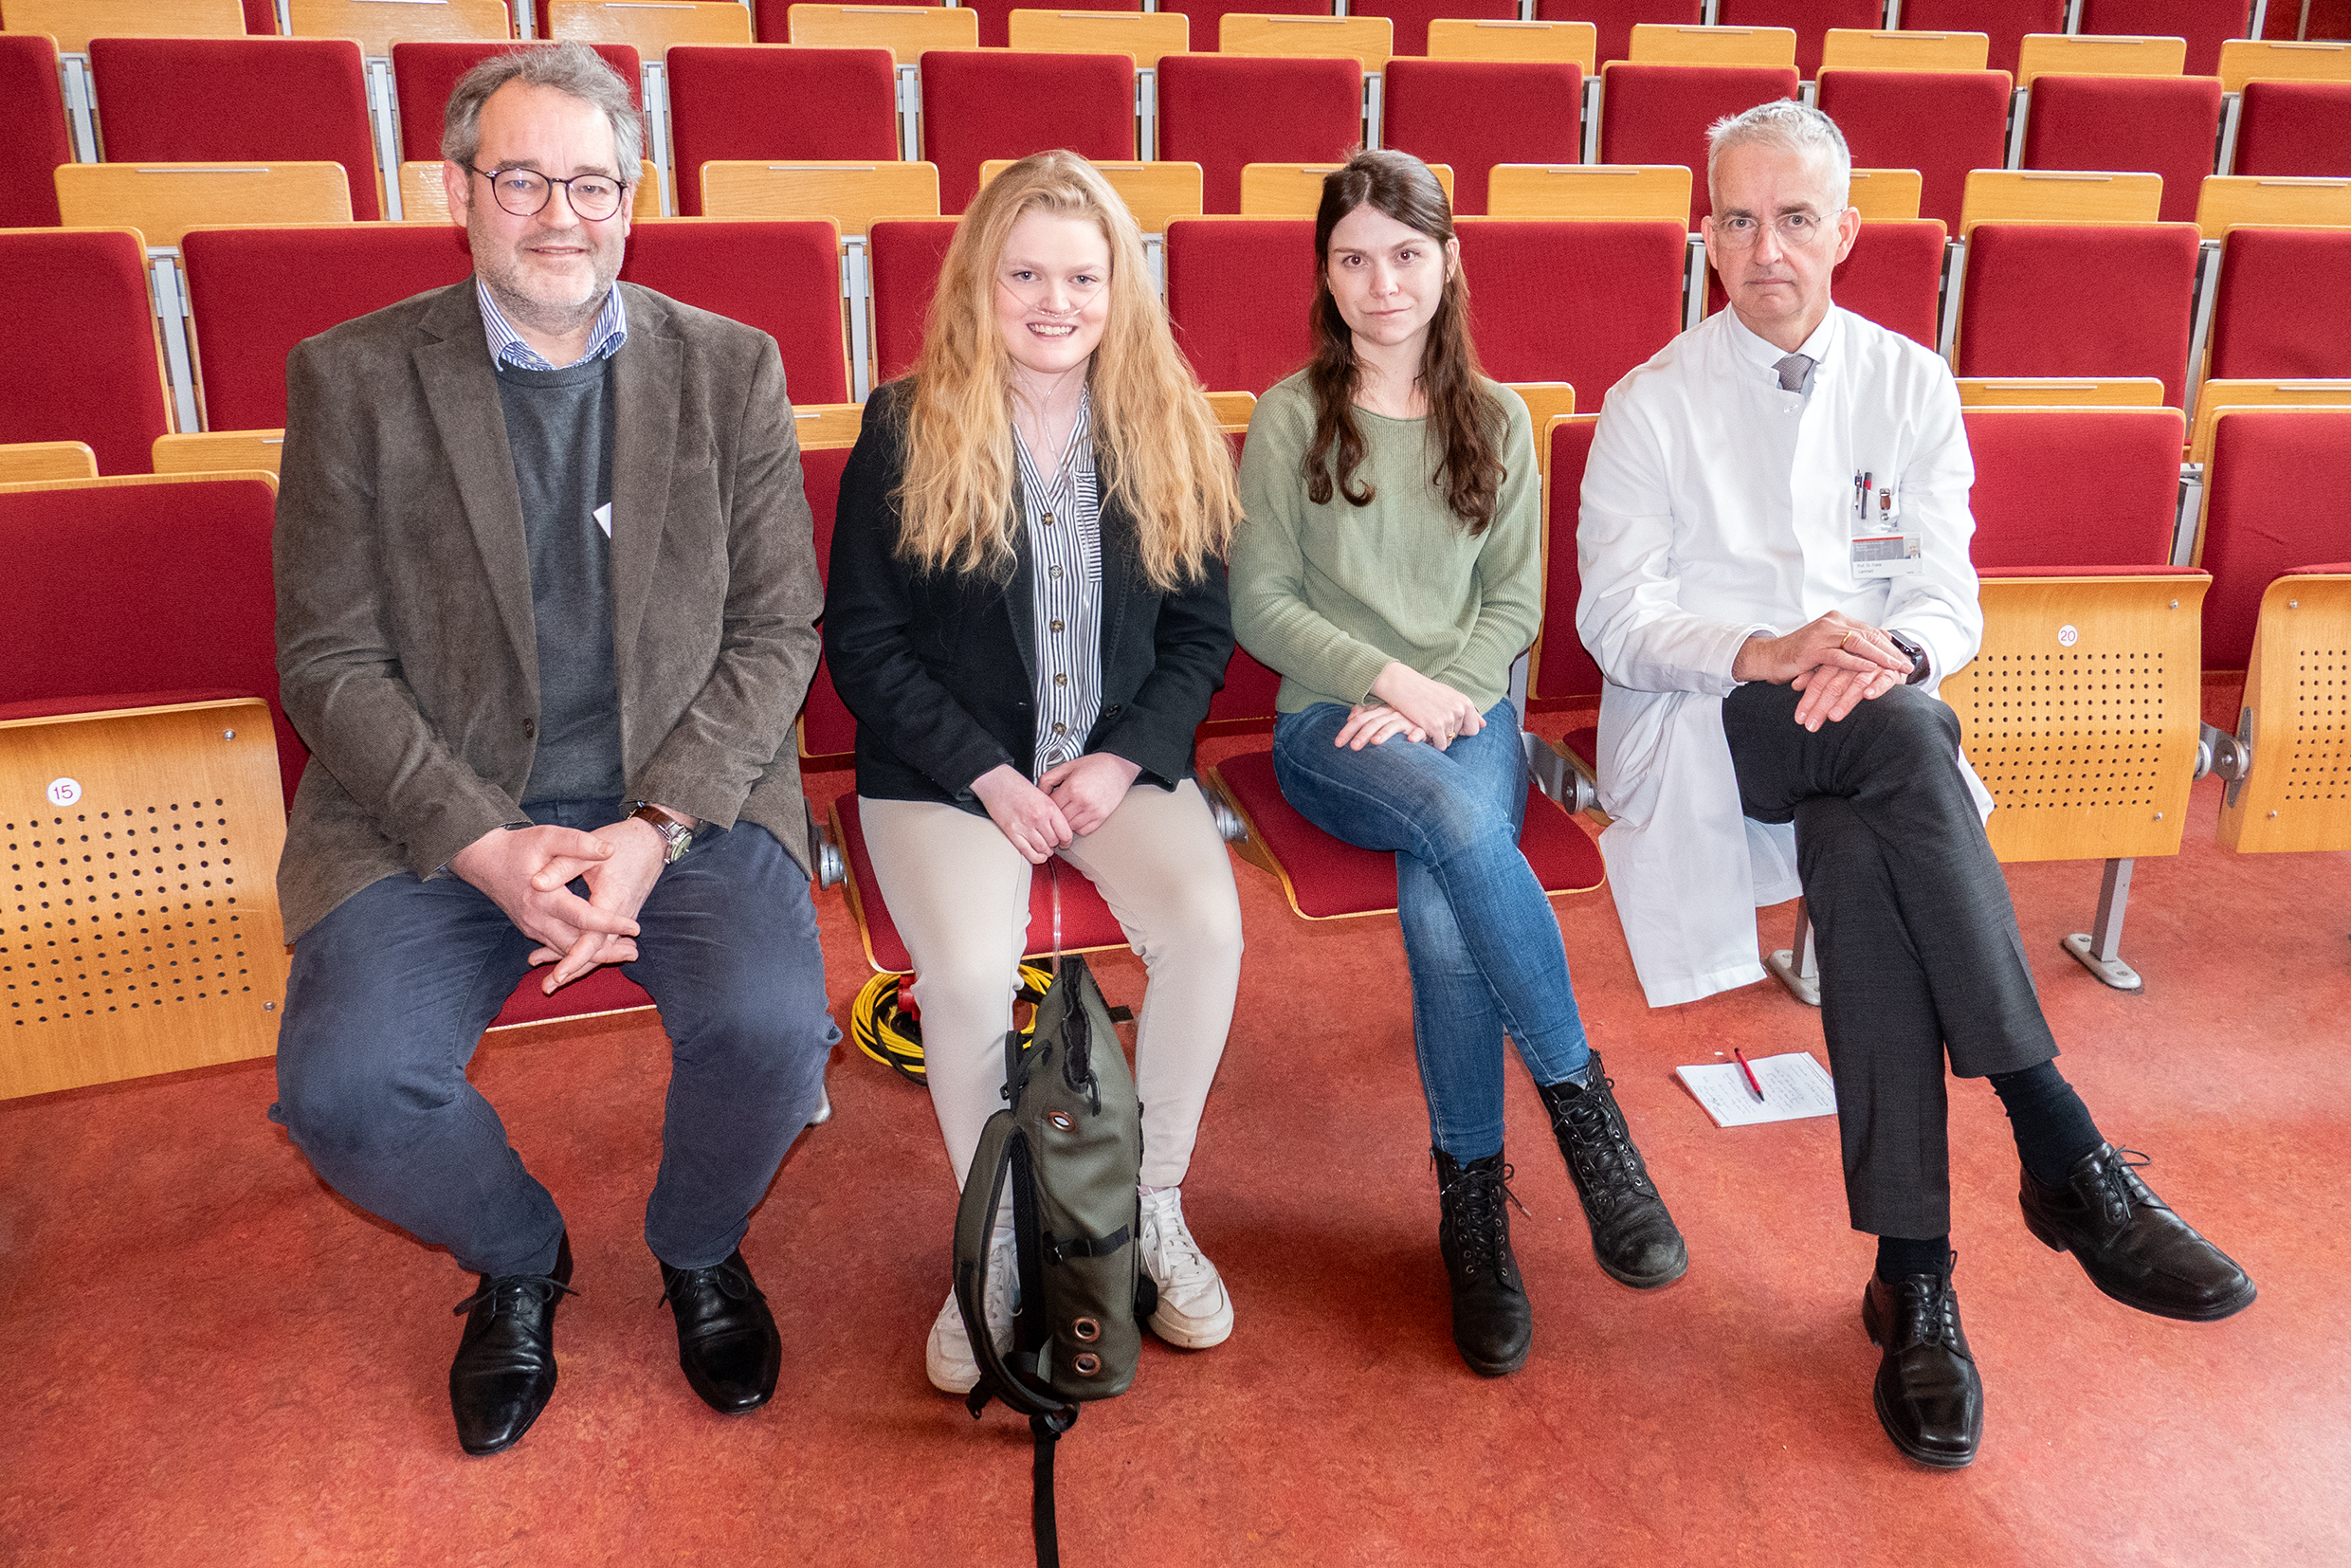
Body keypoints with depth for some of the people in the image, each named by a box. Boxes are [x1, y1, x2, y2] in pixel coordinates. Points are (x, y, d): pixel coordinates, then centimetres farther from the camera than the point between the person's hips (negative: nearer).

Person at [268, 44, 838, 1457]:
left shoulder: (731, 370, 4)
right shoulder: (351, 378, 2)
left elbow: (778, 630, 0)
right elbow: (330, 662, -1)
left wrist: (656, 827, -13)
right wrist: (485, 843, -15)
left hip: (682, 795, 0)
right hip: (439, 810, 1)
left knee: (772, 1026, -25)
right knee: (343, 1084, -21)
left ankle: (700, 1248, 12)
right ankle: (518, 1260, 15)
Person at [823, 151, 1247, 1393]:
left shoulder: (1170, 433, 6)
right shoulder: (905, 429, -1)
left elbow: (1201, 630, 7)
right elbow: (863, 639, -3)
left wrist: (1125, 759, -10)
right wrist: (988, 774, -13)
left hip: (1122, 761, 2)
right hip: (945, 767, -2)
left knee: (1207, 926, -26)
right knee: (967, 971, -29)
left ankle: (1155, 1207, 0)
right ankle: (997, 1241, -1)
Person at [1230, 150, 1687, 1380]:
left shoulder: (1497, 422, 12)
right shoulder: (1290, 419, 4)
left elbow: (1514, 604, 9)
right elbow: (1260, 606, -1)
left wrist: (1441, 698, -9)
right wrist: (1392, 679, -12)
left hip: (1465, 716, 2)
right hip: (1331, 727, -2)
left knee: (1441, 904, -33)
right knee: (1457, 819, -37)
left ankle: (1471, 1198, -17)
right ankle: (1583, 1106, -23)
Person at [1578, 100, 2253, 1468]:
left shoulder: (1912, 386, 12)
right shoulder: (1652, 406, 5)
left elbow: (1950, 599, 5)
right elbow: (1616, 616, -4)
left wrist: (1889, 651, -20)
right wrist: (1767, 652, -22)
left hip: (1866, 726, 3)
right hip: (1702, 727, -2)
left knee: (1860, 868, -34)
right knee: (1907, 737, -35)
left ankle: (1914, 1275, -30)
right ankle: (2068, 1158, -34)